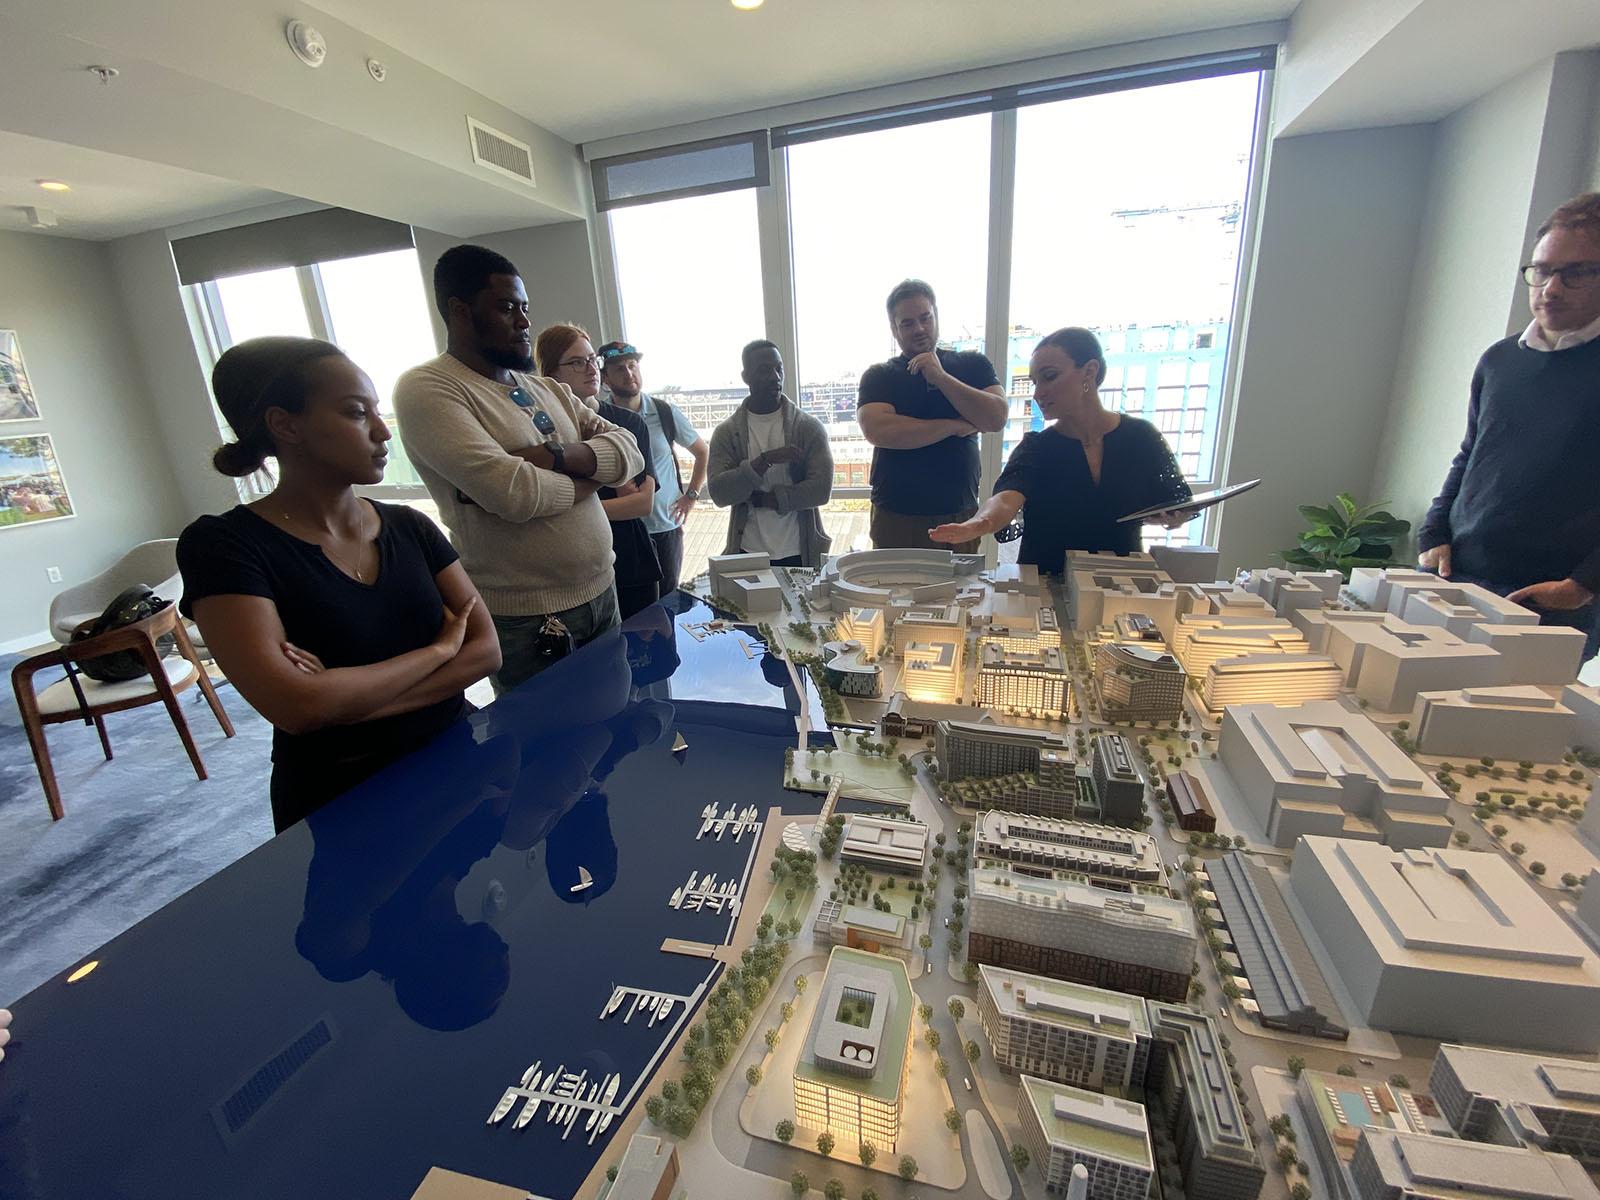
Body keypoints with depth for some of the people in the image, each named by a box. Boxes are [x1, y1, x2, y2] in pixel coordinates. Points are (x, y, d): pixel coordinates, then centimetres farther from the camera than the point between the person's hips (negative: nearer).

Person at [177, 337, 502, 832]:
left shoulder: (410, 527, 3)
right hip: (339, 807, -2)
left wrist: (349, 698, -15)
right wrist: (439, 648, -10)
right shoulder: (222, 545, -8)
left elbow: (487, 649, -5)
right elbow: (296, 706, -20)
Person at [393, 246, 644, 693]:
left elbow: (629, 451, 1)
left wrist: (558, 455, -16)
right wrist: (586, 478, -6)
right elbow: (512, 492, -24)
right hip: (526, 619, -6)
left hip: (602, 593, 7)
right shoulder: (426, 389, -11)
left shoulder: (548, 389, 13)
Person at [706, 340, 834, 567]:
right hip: (748, 555, 0)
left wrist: (760, 499, -13)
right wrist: (766, 460, -21)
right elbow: (719, 493, -11)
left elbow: (821, 489, -11)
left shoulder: (809, 427, -1)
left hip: (801, 554, 0)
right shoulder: (726, 433, 1)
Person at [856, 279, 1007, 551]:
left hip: (961, 517, 2)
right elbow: (877, 431, -18)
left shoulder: (972, 365, 8)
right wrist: (955, 426, -12)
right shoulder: (878, 376, 2)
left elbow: (996, 419, -7)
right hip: (896, 519, -1)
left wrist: (941, 377, -13)